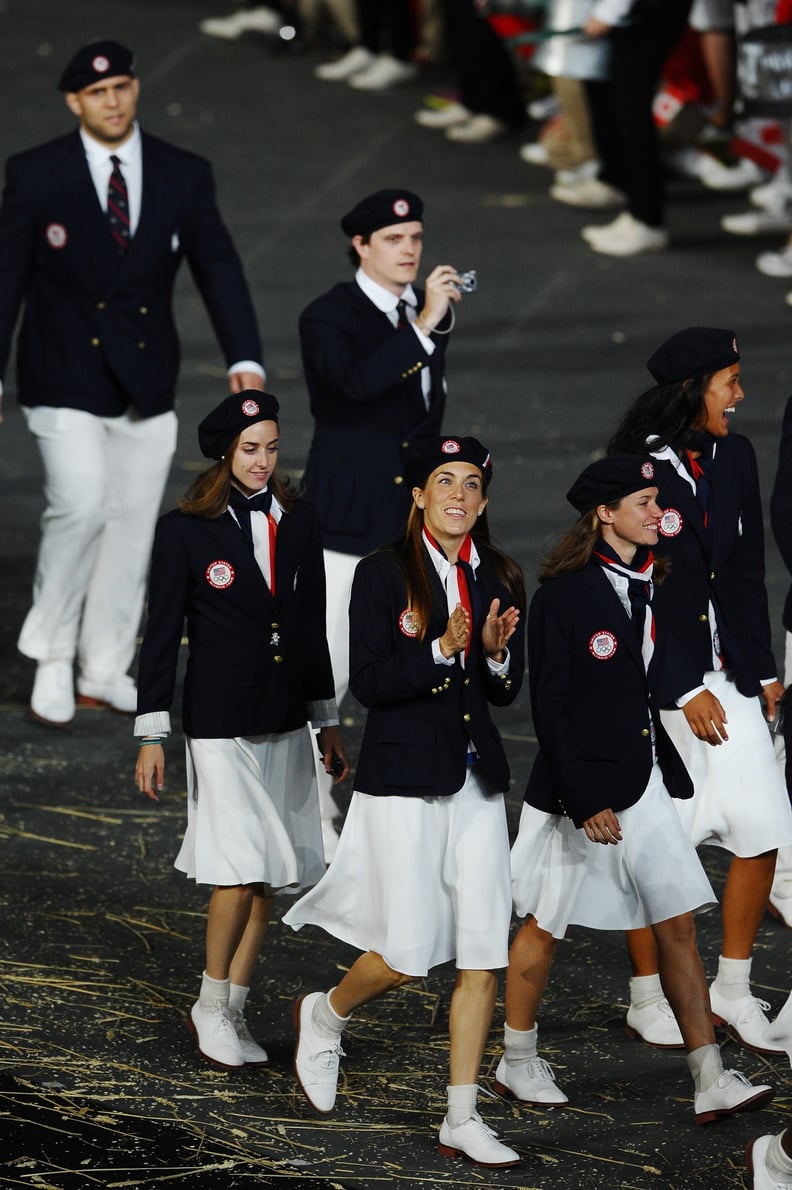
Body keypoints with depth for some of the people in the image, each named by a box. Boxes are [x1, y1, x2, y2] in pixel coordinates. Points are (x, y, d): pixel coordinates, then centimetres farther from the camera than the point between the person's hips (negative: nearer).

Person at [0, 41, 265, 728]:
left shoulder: (185, 177, 1)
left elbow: (220, 272, -3)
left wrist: (245, 362, -17)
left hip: (147, 384, 3)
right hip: (65, 383, -3)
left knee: (132, 524, 7)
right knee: (80, 505, -19)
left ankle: (105, 672, 20)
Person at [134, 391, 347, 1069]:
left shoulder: (299, 524, 8)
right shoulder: (186, 530, -6)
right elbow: (162, 636, -3)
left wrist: (327, 721, 16)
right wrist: (151, 737, -5)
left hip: (284, 722, 5)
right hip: (220, 723, -5)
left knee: (269, 876, 6)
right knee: (243, 868, -12)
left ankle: (234, 1010, 17)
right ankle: (211, 1007, 4)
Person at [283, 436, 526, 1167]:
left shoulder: (499, 580, 8)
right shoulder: (383, 573, -7)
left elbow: (508, 692, 11)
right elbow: (369, 683, -12)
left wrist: (496, 653, -10)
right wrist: (441, 651, -24)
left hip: (477, 782, 5)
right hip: (405, 782, -5)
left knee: (483, 953, 0)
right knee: (409, 956, -5)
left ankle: (462, 1120, 7)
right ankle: (324, 1017, 27)